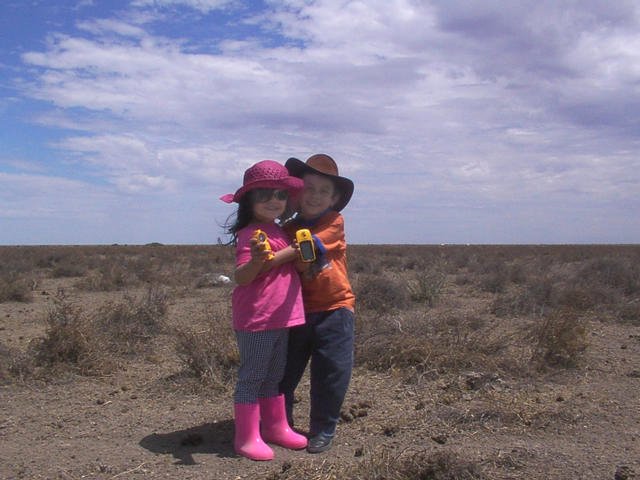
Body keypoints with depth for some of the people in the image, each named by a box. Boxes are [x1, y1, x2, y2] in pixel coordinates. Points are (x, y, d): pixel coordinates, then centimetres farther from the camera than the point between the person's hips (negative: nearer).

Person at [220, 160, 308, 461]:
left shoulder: (277, 230, 12)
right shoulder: (251, 234, -16)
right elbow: (241, 277, -23)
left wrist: (295, 251, 8)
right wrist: (256, 260, -42)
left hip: (282, 317, 9)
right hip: (256, 319, -9)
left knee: (274, 376, 19)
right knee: (252, 377, 1)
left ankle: (275, 427, 32)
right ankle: (246, 438, 12)